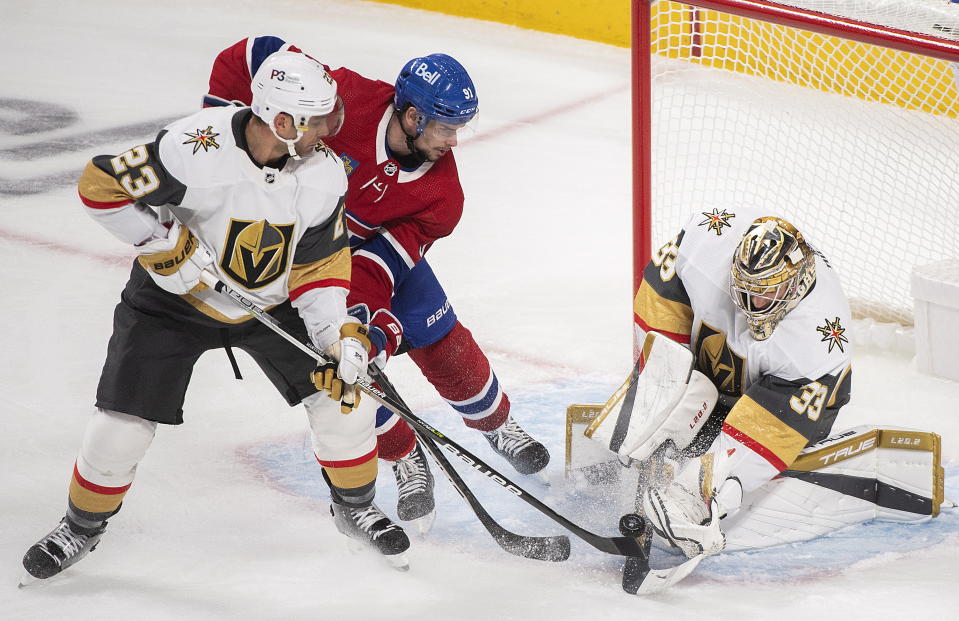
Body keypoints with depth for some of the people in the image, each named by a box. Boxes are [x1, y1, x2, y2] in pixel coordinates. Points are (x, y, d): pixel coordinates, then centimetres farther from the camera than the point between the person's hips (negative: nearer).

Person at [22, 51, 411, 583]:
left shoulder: (324, 174, -17)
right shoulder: (196, 150, -34)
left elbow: (319, 266, -8)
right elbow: (101, 185, -24)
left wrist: (339, 336, -20)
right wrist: (163, 244, -26)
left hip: (272, 301, 4)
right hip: (174, 299, -4)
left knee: (343, 396, -5)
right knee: (122, 426, -6)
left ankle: (355, 506, 23)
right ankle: (82, 527, 22)